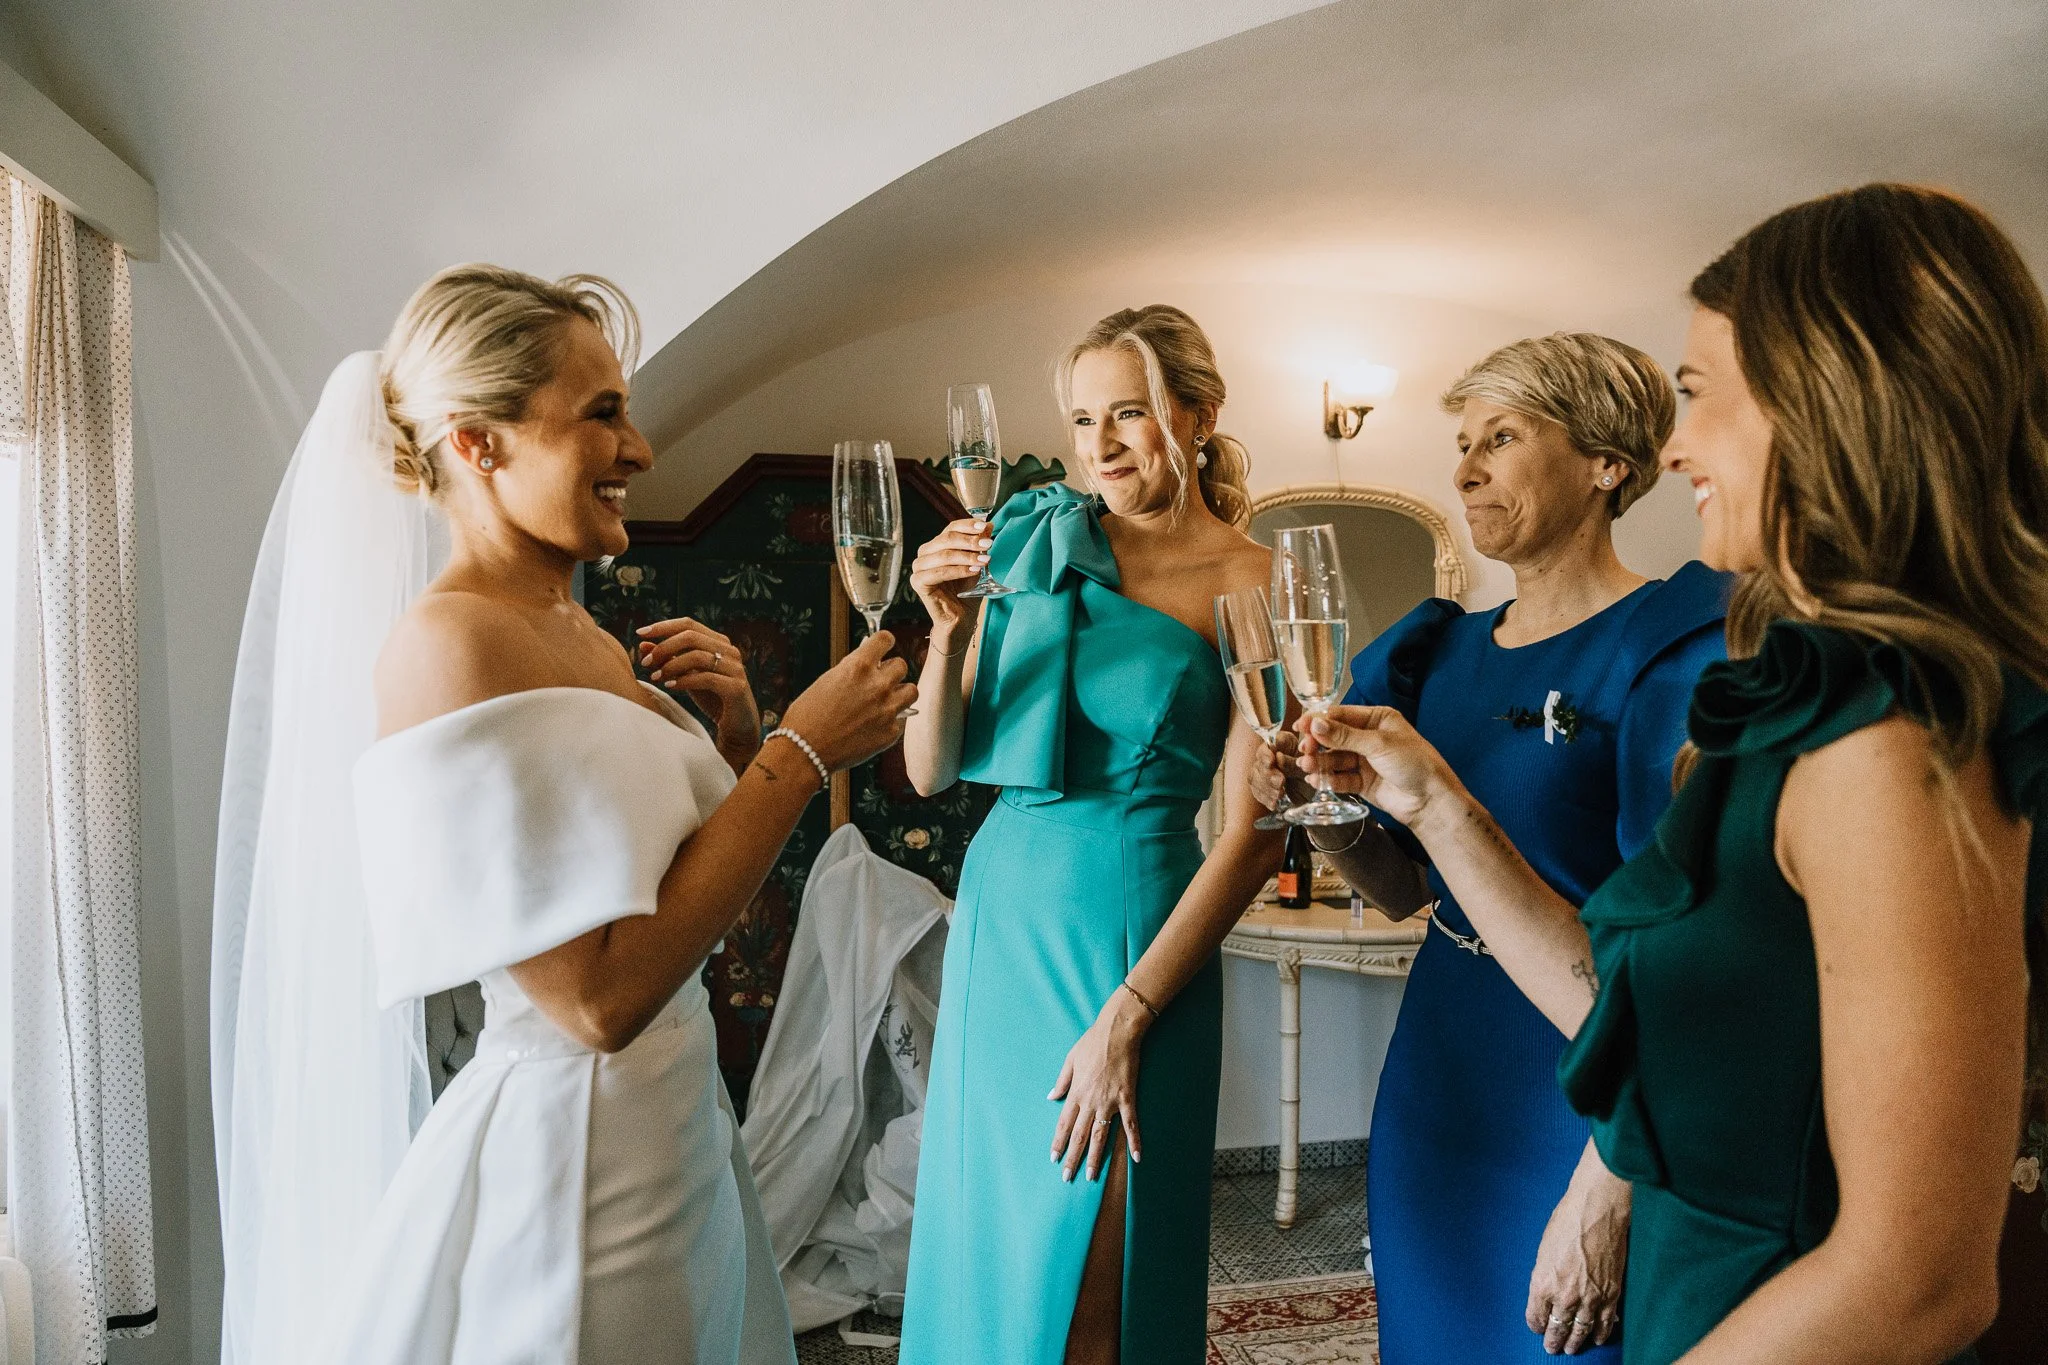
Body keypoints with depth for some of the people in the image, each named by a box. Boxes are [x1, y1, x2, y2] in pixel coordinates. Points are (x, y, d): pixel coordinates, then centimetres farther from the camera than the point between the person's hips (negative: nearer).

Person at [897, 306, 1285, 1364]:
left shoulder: (1252, 586, -6)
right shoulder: (1034, 540, 4)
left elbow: (1254, 834, -10)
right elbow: (931, 772, 3)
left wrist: (1128, 1013, -14)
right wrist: (950, 629, -14)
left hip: (1139, 926, -4)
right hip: (999, 909, 4)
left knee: (1088, 1277, 6)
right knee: (983, 1240, 17)